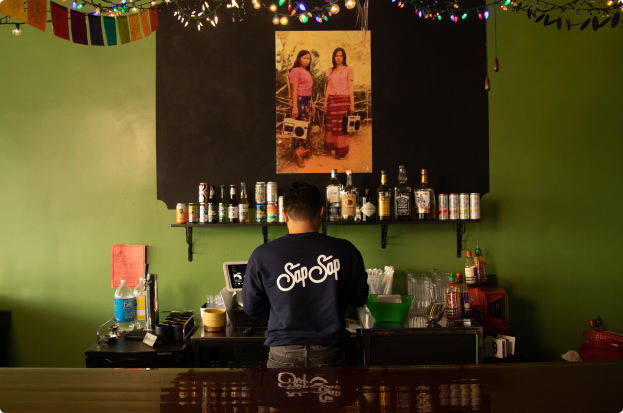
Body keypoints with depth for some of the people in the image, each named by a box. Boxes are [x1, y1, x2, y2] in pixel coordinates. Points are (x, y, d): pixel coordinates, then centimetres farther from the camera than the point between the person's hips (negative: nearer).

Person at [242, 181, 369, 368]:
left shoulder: (262, 256, -9)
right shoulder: (345, 251, -8)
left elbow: (251, 307, 2)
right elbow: (360, 299, 6)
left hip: (283, 355, 0)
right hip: (329, 354, 1)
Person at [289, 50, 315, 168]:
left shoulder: (307, 72, 19)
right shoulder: (296, 71, -7)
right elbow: (294, 90, -12)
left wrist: (311, 103, 18)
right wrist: (294, 107, -18)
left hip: (307, 101, 8)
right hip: (299, 100, -8)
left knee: (307, 127, 9)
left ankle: (306, 151, 19)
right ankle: (298, 155, -4)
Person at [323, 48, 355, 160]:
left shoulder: (348, 70, 2)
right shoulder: (331, 71, 13)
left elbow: (350, 87, -1)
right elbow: (328, 87, 13)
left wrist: (352, 104, -6)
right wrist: (325, 102, 8)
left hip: (343, 100, -4)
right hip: (332, 100, 4)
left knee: (342, 126, -4)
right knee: (330, 124, 3)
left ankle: (341, 151, 2)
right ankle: (328, 149, 11)